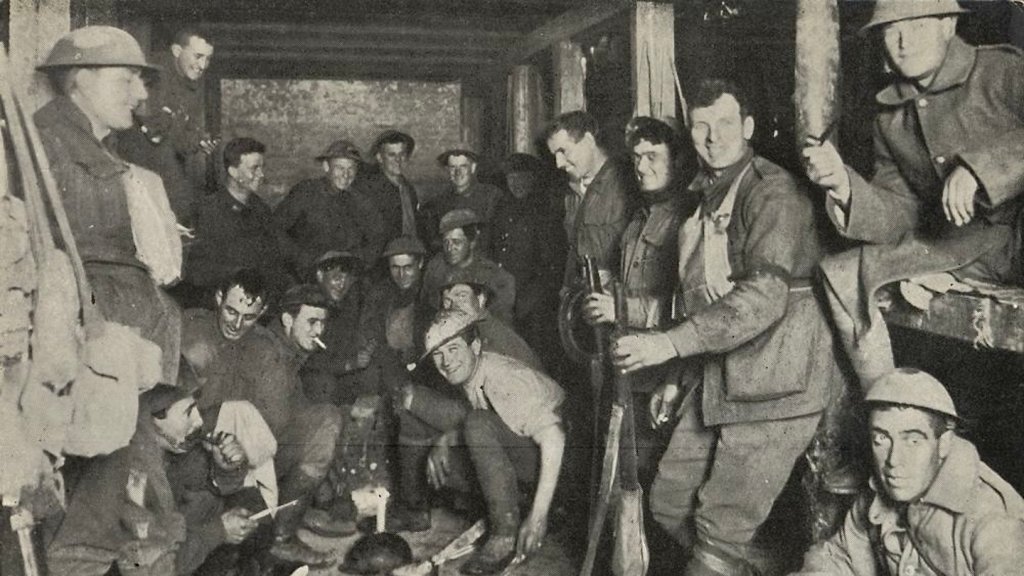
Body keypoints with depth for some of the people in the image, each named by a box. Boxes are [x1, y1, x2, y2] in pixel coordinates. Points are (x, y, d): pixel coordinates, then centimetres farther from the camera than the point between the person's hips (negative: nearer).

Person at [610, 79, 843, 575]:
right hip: (714, 383, 9)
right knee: (669, 501, 13)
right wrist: (681, 381, 19)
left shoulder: (774, 192, -11)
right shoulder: (705, 198, 17)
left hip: (772, 384, -9)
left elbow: (763, 297, -23)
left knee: (721, 530, -6)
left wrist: (671, 344, -26)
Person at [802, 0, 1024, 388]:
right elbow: (899, 216, 4)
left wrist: (979, 167, -30)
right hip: (959, 244, 5)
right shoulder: (890, 117, 12)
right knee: (841, 274, -9)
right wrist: (843, 184, -13)